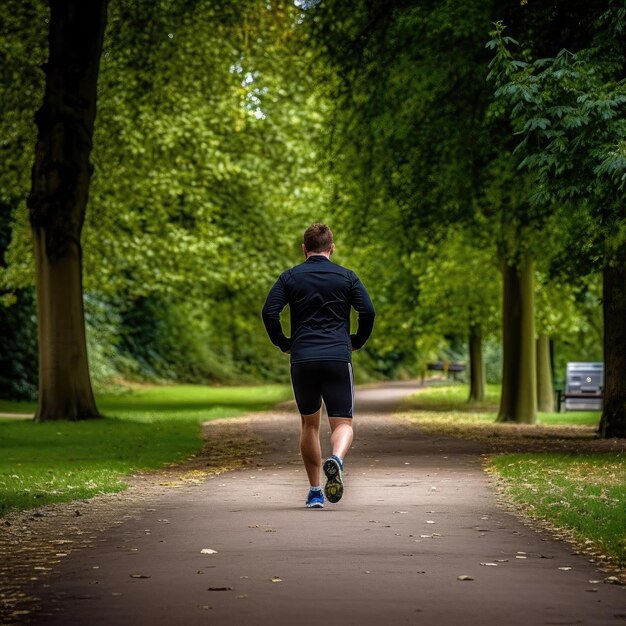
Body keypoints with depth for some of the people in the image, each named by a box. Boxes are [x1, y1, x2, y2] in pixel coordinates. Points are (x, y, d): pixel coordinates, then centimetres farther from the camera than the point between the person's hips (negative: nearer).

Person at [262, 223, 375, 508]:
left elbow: (269, 313, -2)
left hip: (302, 359, 1)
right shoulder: (346, 276, 6)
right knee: (342, 423, 1)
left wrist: (284, 344, 11)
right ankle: (336, 460, -32)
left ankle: (314, 491, 17)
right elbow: (368, 311, -3)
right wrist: (356, 342, 12)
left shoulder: (290, 277, 7)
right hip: (338, 358, -1)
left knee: (309, 424, 16)